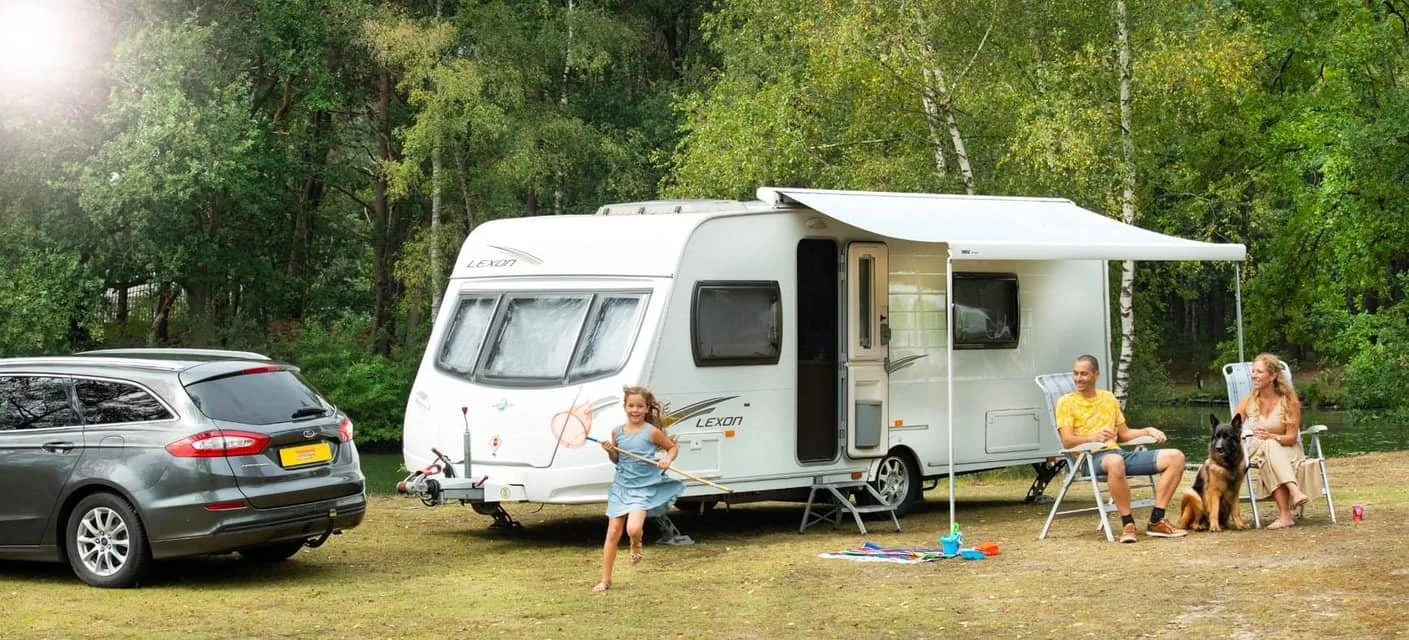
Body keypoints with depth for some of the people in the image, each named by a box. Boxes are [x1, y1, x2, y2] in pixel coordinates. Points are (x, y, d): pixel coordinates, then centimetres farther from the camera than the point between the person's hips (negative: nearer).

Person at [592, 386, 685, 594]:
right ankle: (605, 580, 10)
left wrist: (667, 460, -14)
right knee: (613, 533, 1)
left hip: (645, 487, -4)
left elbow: (673, 447, 5)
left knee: (633, 529, -23)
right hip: (621, 485, 4)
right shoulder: (617, 432, 3)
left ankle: (636, 546, 17)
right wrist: (610, 451, -6)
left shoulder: (652, 432, -8)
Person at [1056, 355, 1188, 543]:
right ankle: (1127, 523, -29)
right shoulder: (1067, 402, 5)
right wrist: (1093, 437, -25)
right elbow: (1067, 441, -7)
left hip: (1117, 452, 6)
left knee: (1175, 457, -8)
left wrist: (1148, 431, 8)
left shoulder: (1109, 398, 23)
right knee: (1115, 461, -44)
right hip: (1090, 458, -6)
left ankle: (1156, 521, -11)